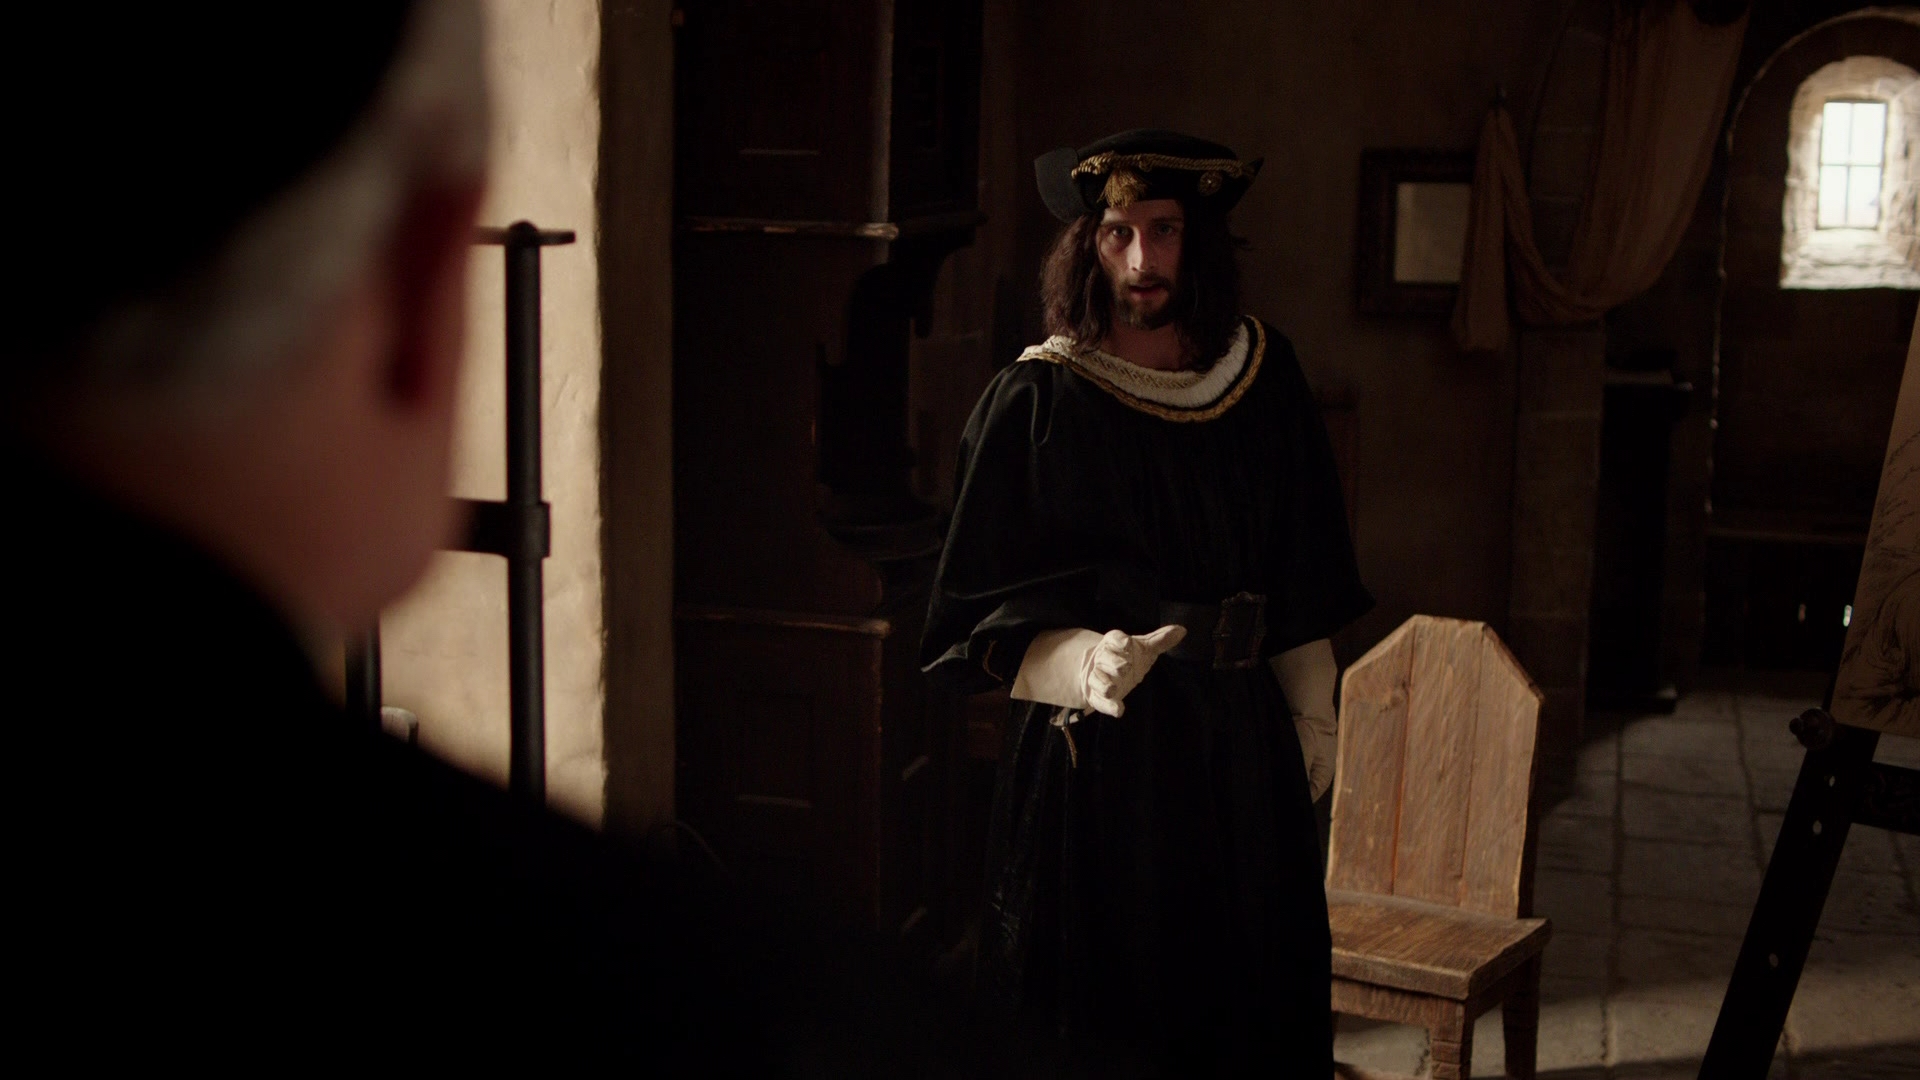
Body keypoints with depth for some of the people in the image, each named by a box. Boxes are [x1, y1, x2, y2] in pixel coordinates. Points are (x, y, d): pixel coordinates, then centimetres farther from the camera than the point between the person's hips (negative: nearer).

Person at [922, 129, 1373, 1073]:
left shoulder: (1262, 375, 4)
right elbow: (981, 616, -9)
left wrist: (1313, 713, 10)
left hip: (1241, 745, 4)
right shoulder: (1035, 401, -9)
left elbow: (1303, 572, 12)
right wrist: (1086, 662, -25)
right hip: (1097, 754, -4)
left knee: (1252, 1000, 11)